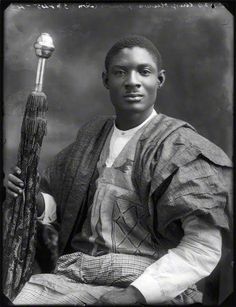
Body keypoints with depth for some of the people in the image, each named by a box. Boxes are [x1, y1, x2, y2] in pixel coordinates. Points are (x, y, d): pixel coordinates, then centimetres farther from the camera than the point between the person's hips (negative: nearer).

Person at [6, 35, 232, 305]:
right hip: (74, 271, 4)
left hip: (148, 285, -3)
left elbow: (204, 246, -11)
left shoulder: (179, 148, -6)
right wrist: (35, 201, -1)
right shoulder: (91, 135, 10)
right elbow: (59, 206, 20)